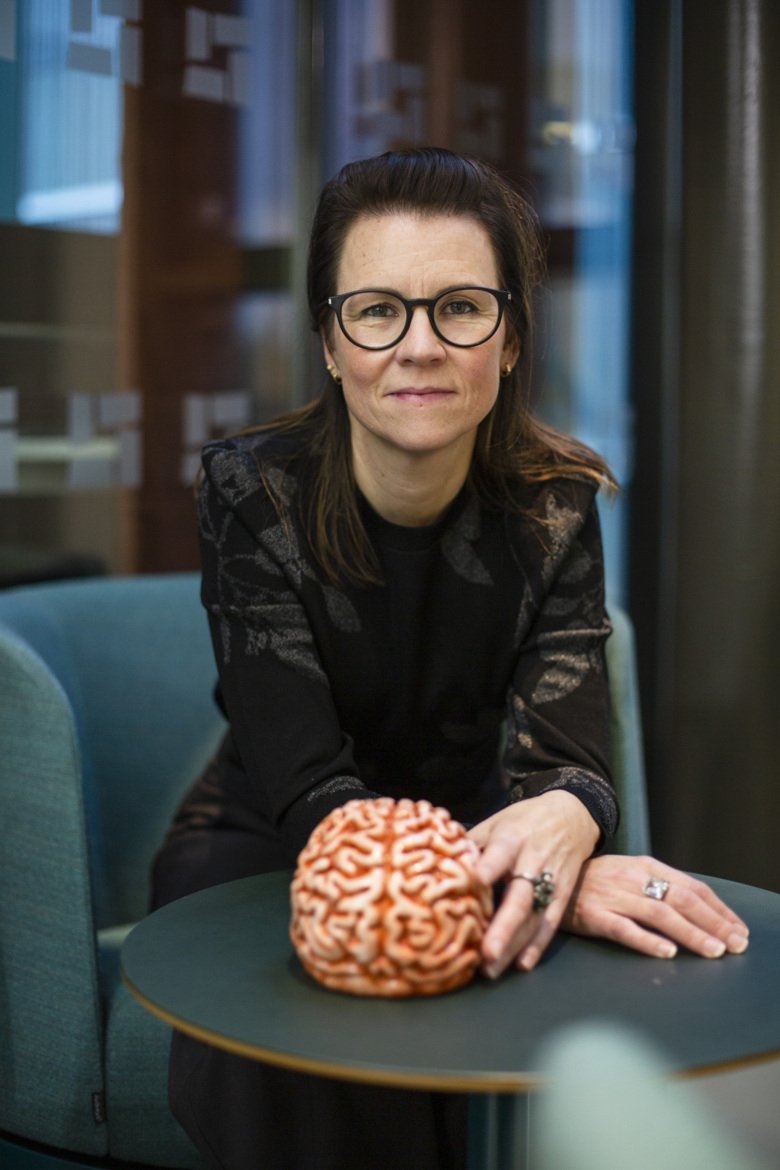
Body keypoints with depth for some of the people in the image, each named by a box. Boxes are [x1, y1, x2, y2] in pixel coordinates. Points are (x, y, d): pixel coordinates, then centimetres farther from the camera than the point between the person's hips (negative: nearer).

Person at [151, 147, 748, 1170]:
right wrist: (542, 878, -42)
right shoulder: (253, 491, -17)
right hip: (259, 848, -2)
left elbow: (562, 759, -17)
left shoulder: (557, 506, -10)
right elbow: (308, 787, -24)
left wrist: (561, 821, -46)